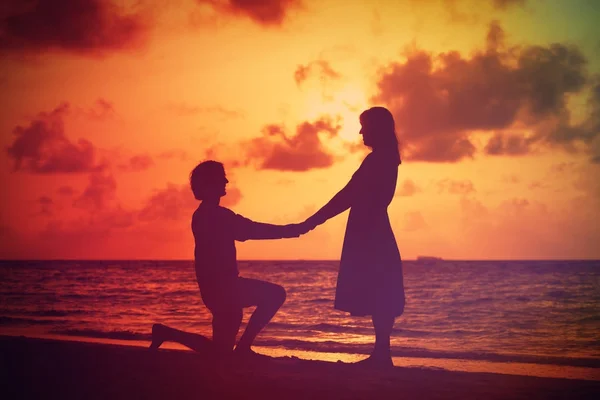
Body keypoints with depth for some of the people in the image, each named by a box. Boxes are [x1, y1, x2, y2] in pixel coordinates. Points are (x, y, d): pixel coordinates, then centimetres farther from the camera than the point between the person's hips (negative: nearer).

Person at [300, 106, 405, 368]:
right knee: (378, 297, 8)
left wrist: (313, 220, -12)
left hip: (369, 238, -10)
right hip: (374, 235, 10)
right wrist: (316, 219, 22)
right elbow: (355, 197, 21)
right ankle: (381, 353, 9)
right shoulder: (384, 159, 16)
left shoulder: (377, 160, -14)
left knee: (374, 297, -9)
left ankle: (382, 354, -8)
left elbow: (348, 196, -16)